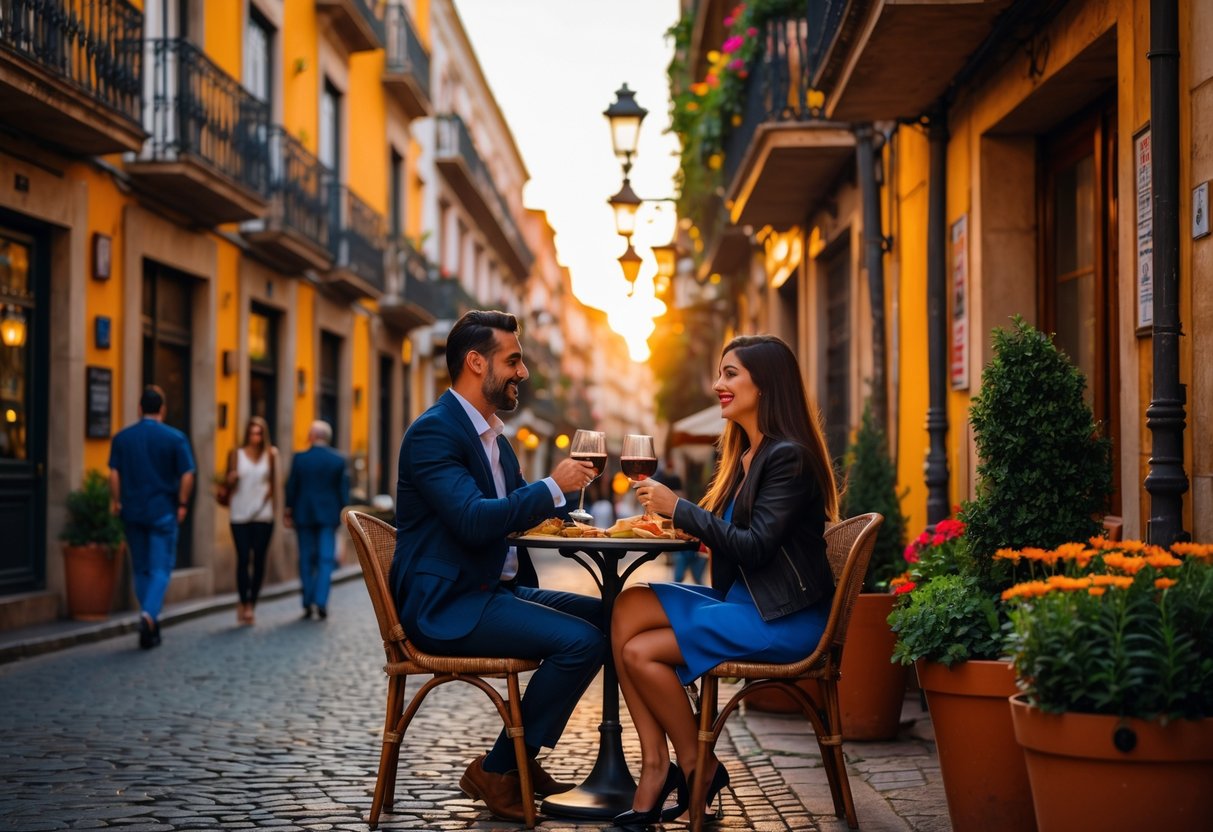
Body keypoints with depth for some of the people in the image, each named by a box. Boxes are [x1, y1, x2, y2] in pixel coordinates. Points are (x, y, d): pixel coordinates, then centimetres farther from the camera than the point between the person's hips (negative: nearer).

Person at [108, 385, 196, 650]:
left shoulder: (122, 437, 1)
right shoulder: (175, 438, -6)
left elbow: (114, 473, -2)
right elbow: (186, 475, -8)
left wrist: (116, 501, 7)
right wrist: (182, 504, 1)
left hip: (133, 511, 3)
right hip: (163, 511, -3)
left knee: (140, 569, 13)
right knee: (160, 568, 1)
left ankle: (150, 627, 17)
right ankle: (149, 614, -22)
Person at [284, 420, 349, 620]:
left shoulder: (300, 459, -6)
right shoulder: (338, 460, -3)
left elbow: (291, 488, -1)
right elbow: (344, 490, 0)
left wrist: (288, 510, 11)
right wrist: (344, 513, 9)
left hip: (304, 514, 0)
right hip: (328, 515, 0)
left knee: (306, 559, 8)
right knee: (326, 559, 1)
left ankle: (308, 604, 9)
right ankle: (321, 602, -10)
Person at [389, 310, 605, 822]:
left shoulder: (492, 433, 16)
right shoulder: (433, 432, -15)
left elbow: (509, 513, 21)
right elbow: (474, 520, -27)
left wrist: (561, 488, 2)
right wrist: (552, 487, -19)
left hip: (492, 590, 10)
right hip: (446, 606, -10)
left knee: (605, 616, 8)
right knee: (580, 640, -22)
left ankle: (521, 757, 12)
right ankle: (497, 771, -6)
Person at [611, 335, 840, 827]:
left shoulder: (788, 457, -15)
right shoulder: (740, 453, 15)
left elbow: (753, 547, -21)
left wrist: (677, 507, -18)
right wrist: (663, 511, -1)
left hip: (783, 619, -9)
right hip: (742, 602, 9)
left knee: (641, 652, -18)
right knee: (629, 606, -12)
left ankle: (697, 768, 2)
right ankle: (655, 768, -15)